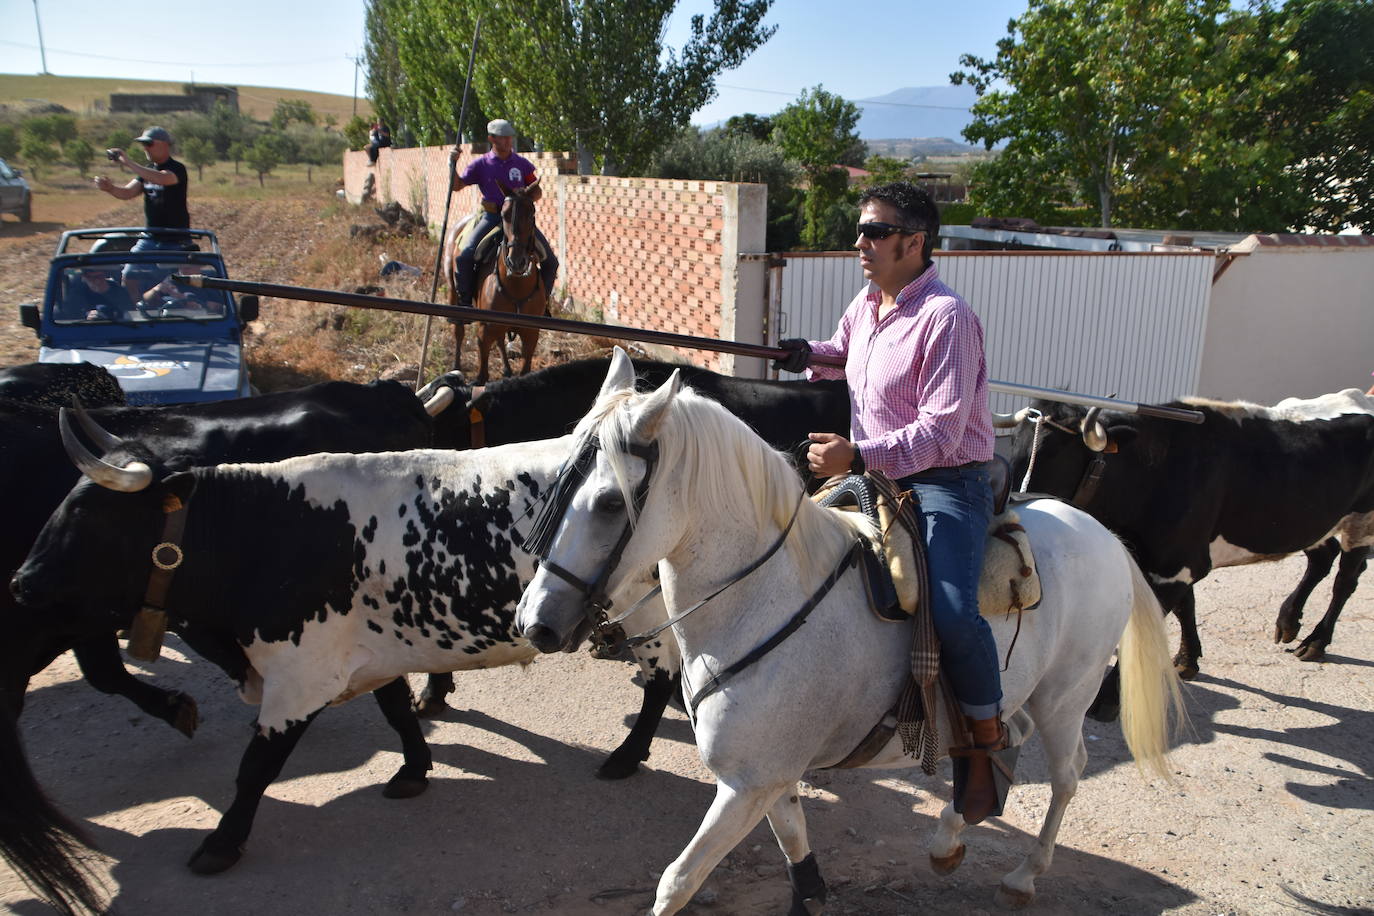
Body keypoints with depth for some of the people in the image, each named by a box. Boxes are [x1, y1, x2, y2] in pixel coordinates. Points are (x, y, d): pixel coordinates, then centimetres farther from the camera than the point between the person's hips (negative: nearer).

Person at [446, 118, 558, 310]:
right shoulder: (480, 164, 2)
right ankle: (464, 300, -6)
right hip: (491, 216, -2)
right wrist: (452, 166, -16)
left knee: (550, 261, -8)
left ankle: (543, 301, 12)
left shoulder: (522, 163, 6)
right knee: (464, 256, -23)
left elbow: (537, 191, 12)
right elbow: (457, 186, 2)